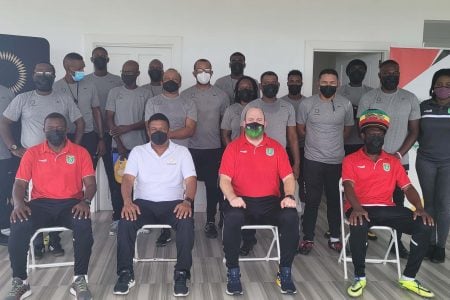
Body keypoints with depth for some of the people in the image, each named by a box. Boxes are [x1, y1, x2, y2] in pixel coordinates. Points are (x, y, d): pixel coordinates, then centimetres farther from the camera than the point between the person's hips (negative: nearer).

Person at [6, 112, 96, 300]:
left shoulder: (80, 152, 6)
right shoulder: (32, 153, 9)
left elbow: (90, 183, 0)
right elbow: (20, 183, 5)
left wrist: (85, 201, -21)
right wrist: (18, 203, -17)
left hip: (71, 203, -1)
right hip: (41, 204, 1)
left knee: (84, 225, -34)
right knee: (18, 226, -29)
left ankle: (79, 279, -18)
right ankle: (20, 282, -12)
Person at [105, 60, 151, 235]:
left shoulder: (145, 94, 5)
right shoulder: (114, 92, 5)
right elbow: (109, 119, 0)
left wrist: (128, 128, -13)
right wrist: (119, 144, -7)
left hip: (140, 146, 0)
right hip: (119, 146, 0)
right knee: (118, 183, 2)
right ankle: (116, 219, 12)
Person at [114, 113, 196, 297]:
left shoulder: (182, 151, 7)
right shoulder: (138, 152, 10)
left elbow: (191, 180, -3)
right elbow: (128, 179, -1)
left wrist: (187, 201, -24)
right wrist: (127, 202, -22)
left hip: (173, 203, -1)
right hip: (144, 203, 1)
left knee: (187, 222, -33)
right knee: (125, 222, -29)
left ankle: (181, 274, -21)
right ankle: (126, 273, -15)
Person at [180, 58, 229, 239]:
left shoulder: (221, 96, 4)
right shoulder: (185, 95, 3)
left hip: (214, 149, 0)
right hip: (191, 148, 0)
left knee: (213, 186, 5)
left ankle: (210, 222, 19)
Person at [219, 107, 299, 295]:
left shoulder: (276, 147, 12)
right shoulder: (233, 147, 7)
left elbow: (288, 177, 6)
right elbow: (224, 179, -1)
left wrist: (289, 196, -14)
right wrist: (232, 198, -21)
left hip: (270, 202, 2)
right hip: (242, 202, -1)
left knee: (291, 217, -28)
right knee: (232, 218, -35)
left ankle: (285, 273, -9)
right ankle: (233, 274, -15)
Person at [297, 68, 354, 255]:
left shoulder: (345, 104, 1)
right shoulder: (307, 104, -3)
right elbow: (300, 129, 9)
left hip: (337, 161, 2)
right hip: (313, 160, -1)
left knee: (335, 200, 11)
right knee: (312, 200, 2)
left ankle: (334, 238, 24)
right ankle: (308, 239, 12)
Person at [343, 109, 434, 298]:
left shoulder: (393, 162, 16)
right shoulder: (351, 160, 5)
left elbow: (408, 187, 9)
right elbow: (349, 186, -10)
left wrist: (419, 208, -12)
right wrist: (356, 208, -31)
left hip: (386, 208, 4)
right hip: (360, 209, -4)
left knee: (425, 226, -19)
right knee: (358, 226, -38)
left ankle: (408, 278, -5)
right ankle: (360, 277, -15)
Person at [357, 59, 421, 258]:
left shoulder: (410, 99, 4)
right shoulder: (368, 98, 0)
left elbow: (414, 131, 4)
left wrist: (399, 154, -9)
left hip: (400, 161, 1)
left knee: (398, 202, 8)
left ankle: (397, 241, 21)